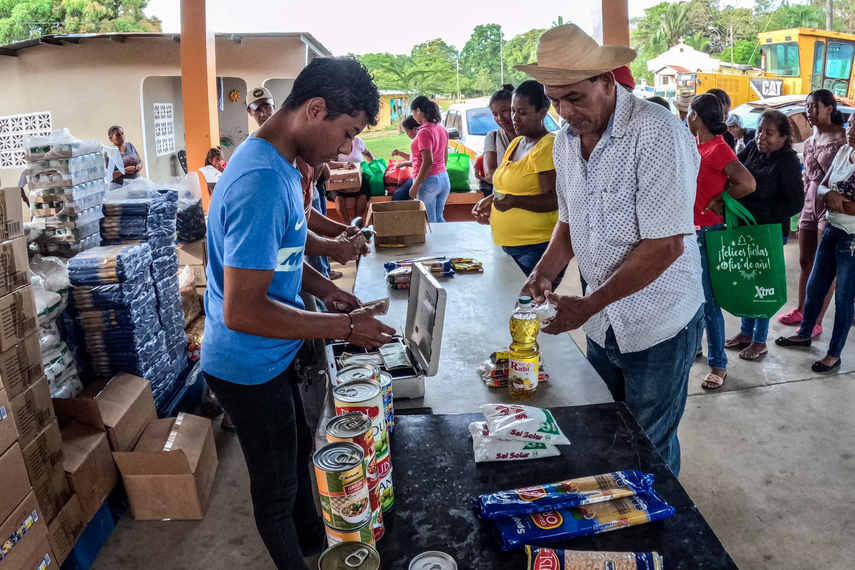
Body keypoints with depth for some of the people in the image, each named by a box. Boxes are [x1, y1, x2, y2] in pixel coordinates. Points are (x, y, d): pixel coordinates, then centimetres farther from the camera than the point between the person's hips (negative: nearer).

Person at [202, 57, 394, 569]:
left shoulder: (280, 163, 1)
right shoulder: (262, 183, -32)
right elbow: (241, 311, -33)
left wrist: (326, 289, 2)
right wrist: (345, 326, -25)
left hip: (274, 355, 10)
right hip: (249, 367, -10)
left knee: (298, 449, 29)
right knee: (277, 483, 14)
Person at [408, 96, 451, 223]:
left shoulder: (424, 132, -17)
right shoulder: (442, 129, 9)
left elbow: (428, 162, -22)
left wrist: (415, 186, -18)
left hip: (429, 181, -8)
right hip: (444, 178, 8)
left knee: (428, 221, 1)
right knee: (439, 219, 17)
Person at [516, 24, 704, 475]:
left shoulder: (656, 133, -21)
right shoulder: (566, 139, 2)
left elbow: (665, 246, -24)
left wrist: (587, 305, -23)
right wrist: (545, 271, -5)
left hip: (657, 324, -6)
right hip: (602, 321, 6)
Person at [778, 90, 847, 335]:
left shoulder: (843, 137, -13)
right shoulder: (810, 141, 10)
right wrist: (804, 202, 14)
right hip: (810, 203, 7)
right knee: (805, 261, 14)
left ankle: (816, 322, 7)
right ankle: (801, 310, 28)